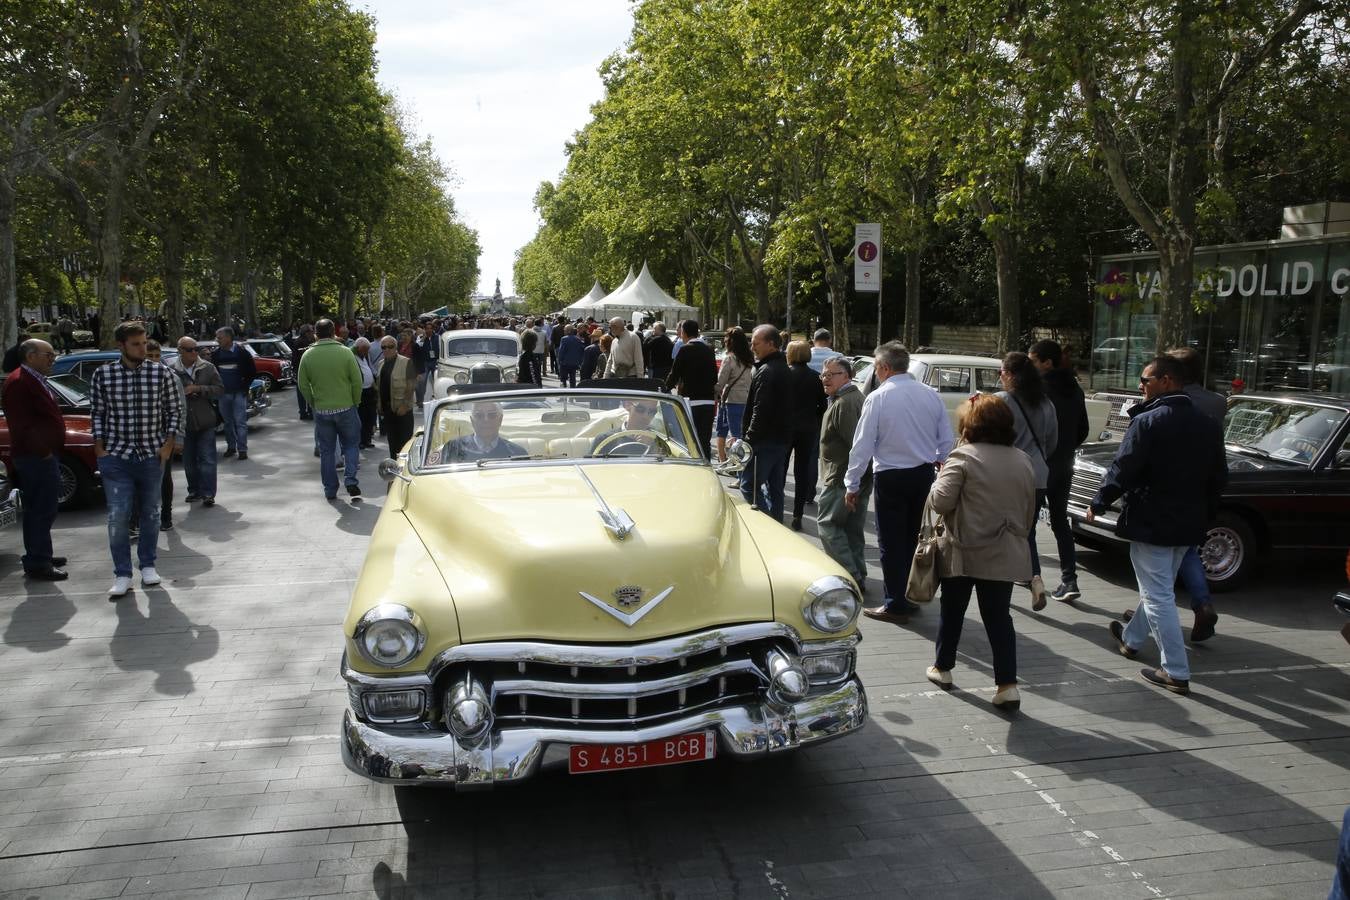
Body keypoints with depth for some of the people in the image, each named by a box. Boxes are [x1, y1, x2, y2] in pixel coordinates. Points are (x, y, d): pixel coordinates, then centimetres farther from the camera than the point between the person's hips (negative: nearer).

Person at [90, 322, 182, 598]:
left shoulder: (161, 373, -2)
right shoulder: (102, 375, -2)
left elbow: (174, 410, 6)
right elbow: (97, 413, 6)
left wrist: (168, 443, -3)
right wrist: (100, 448, 0)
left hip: (152, 455, 1)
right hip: (116, 457, -1)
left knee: (150, 513, 12)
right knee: (117, 516, -6)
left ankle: (147, 565, 27)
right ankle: (122, 575, 3)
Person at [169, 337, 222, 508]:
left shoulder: (208, 368, 0)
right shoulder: (171, 370, -3)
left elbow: (219, 389, -1)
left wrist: (198, 389, -13)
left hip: (205, 423, -1)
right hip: (183, 423, 1)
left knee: (207, 459, -3)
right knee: (189, 460, 12)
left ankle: (208, 493, -1)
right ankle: (194, 490, 25)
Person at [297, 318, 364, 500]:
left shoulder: (308, 355, -3)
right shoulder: (345, 352, -9)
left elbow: (302, 385, 0)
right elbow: (357, 381, -7)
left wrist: (314, 403, 12)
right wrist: (355, 402, 6)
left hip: (321, 410, 2)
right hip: (345, 408, -2)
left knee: (326, 451, 11)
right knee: (351, 444, 14)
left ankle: (330, 490, 15)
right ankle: (350, 480, -2)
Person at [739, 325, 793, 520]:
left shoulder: (766, 372, -16)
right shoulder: (783, 369, 16)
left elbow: (760, 411, -22)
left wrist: (749, 439, -18)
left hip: (765, 440, -10)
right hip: (782, 438, 10)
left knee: (749, 486, -6)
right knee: (775, 488, 15)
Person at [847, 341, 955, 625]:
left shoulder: (878, 398, -13)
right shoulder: (931, 395, 0)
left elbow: (863, 445, -12)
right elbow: (947, 439, 5)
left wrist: (852, 485, -5)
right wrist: (937, 459, 25)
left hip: (890, 477, -5)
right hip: (924, 474, 5)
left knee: (891, 541, 4)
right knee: (914, 537, 17)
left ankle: (896, 606, 7)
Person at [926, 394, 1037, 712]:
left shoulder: (963, 457, -14)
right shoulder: (1022, 461, 6)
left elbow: (940, 501, -19)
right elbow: (1029, 511, 13)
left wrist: (941, 476, 0)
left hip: (965, 553, -4)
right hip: (1005, 555, 4)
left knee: (952, 612, 14)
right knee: (999, 617, 8)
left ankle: (943, 668, 29)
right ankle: (1007, 684, 2)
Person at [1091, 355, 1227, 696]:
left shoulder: (1148, 421, -16)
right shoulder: (1208, 425, 7)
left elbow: (1122, 470, -18)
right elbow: (1218, 477, 12)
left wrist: (1097, 505, -5)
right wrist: (1204, 516, 22)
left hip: (1151, 523, -8)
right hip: (1188, 524, 8)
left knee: (1158, 595, -2)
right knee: (1158, 588, 22)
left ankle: (1176, 672, -2)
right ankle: (1131, 639, 42)